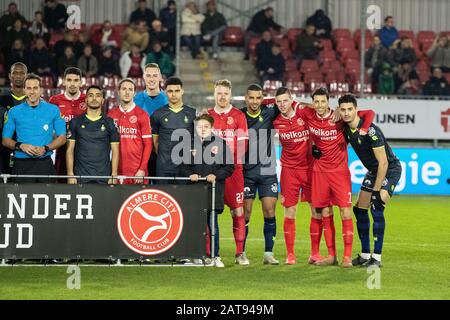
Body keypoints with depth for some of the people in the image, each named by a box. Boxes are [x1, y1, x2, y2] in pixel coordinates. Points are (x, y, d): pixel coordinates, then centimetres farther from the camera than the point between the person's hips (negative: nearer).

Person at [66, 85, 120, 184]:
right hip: (81, 177, 0)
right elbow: (70, 150, 6)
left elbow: (115, 151, 6)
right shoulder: (75, 122, 8)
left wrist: (114, 175, -3)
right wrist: (70, 174, -3)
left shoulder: (110, 123, 7)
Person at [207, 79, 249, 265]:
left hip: (233, 171, -1)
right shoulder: (207, 116, 10)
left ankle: (240, 253, 7)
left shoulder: (238, 116, 3)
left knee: (238, 211, 0)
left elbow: (242, 145, -2)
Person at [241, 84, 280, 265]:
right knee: (245, 212, -1)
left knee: (270, 211, -3)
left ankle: (268, 253, 2)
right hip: (247, 172, -1)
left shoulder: (269, 112, 0)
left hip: (268, 171, 1)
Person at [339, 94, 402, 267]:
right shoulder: (347, 129, -5)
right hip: (373, 171, 8)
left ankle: (377, 257, -17)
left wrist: (377, 191, -26)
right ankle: (365, 255, 13)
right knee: (360, 209, 4)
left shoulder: (370, 130, -28)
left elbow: (383, 163, -27)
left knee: (377, 208, -21)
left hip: (390, 170, -8)